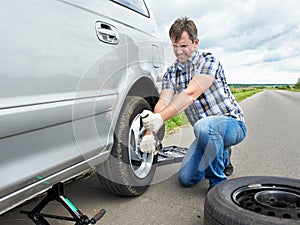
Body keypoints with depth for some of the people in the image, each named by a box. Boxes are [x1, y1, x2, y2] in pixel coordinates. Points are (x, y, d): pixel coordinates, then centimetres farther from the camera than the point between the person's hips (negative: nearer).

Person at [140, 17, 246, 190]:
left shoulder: (209, 61, -14)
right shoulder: (171, 72, 3)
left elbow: (190, 94, -29)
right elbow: (163, 102, -11)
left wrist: (160, 118, -40)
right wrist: (150, 133, -27)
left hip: (232, 123, -6)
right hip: (206, 132, 6)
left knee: (203, 126, -39)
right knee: (186, 179, 0)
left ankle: (218, 182, -16)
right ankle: (222, 158, 26)